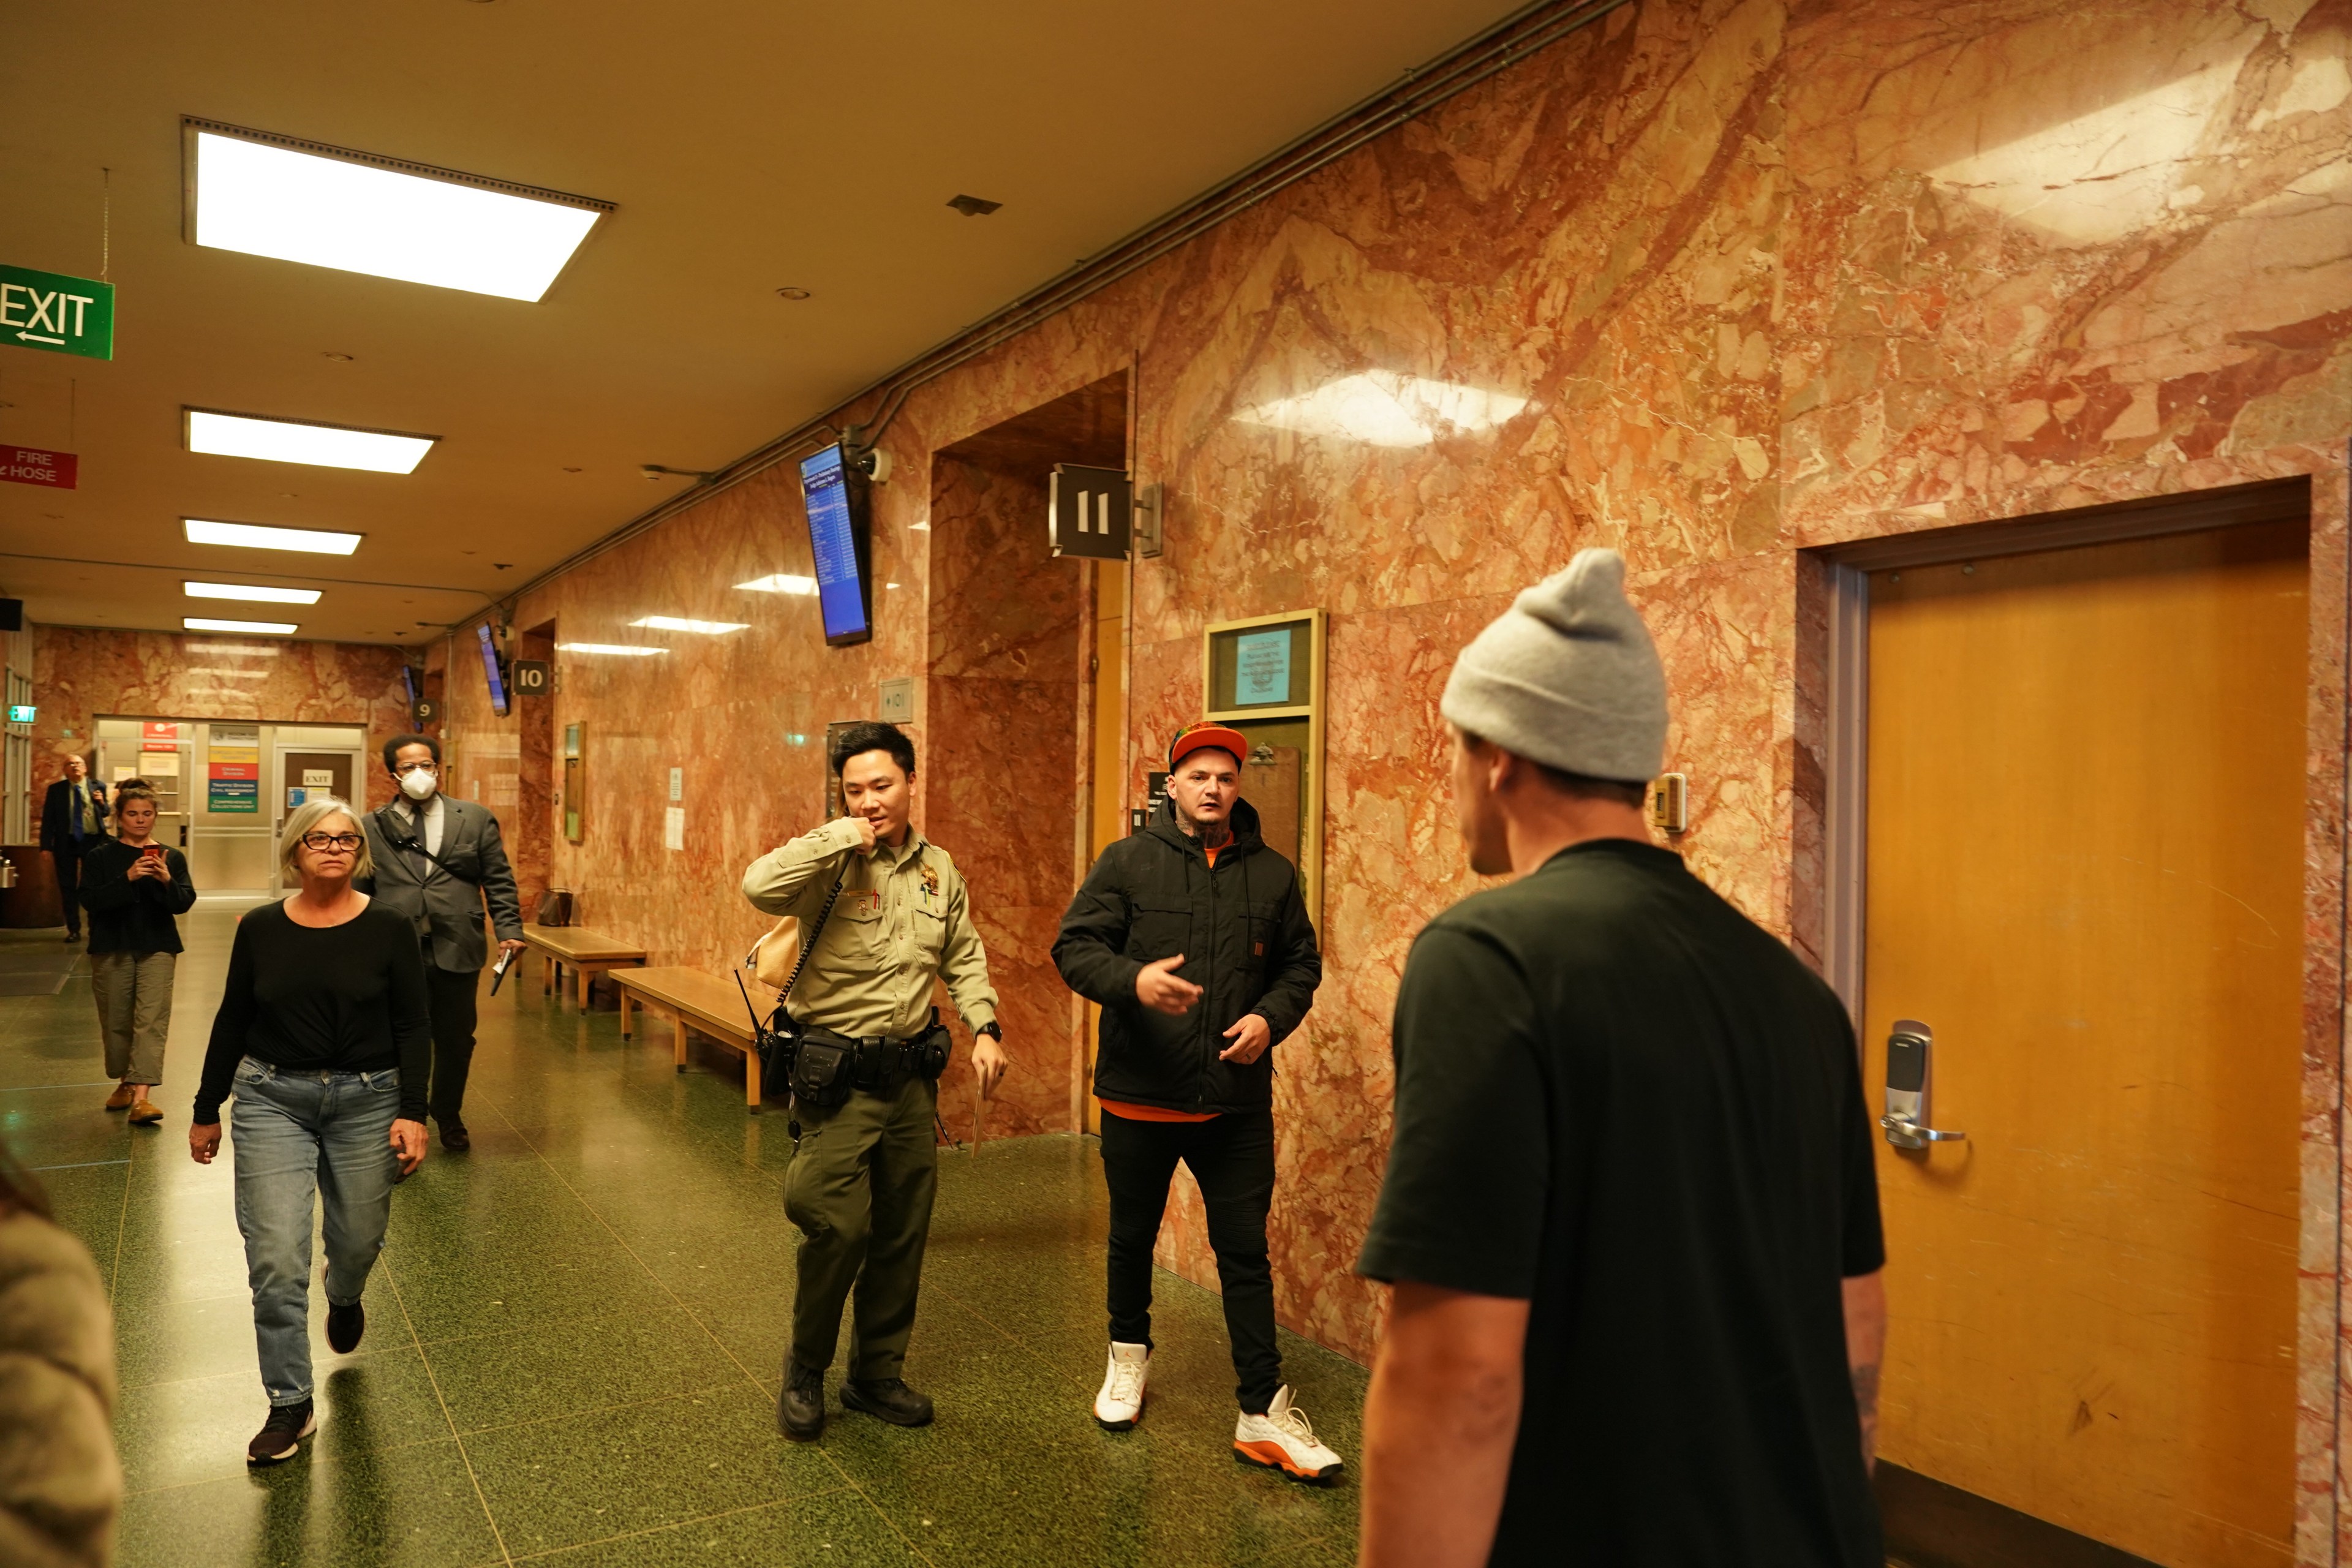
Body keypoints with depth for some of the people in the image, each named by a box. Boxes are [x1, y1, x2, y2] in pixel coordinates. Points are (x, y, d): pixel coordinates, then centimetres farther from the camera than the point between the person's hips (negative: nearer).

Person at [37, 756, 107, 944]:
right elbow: (48, 820, -2)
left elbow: (105, 813, 12)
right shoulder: (56, 790, -1)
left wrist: (102, 803, -12)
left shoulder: (98, 787, 1)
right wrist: (47, 846, -8)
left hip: (92, 840, 0)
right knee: (68, 887, 6)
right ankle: (73, 929, 14)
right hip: (66, 842, 0)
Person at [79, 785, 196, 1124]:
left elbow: (184, 903, -2)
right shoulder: (101, 856, 3)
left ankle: (141, 1096, -17)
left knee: (151, 1020, -11)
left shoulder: (171, 857, 5)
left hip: (157, 948, -1)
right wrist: (127, 878, -24)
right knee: (116, 1020, 10)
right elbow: (90, 900, -10)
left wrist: (167, 881, -22)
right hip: (111, 948, 1)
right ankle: (125, 1082, 29)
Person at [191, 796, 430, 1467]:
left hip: (366, 1101, 0)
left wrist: (413, 1112, -12)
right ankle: (290, 1406, 10)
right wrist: (207, 1111, 12)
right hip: (271, 1100, 1)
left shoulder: (389, 929, -6)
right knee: (276, 1260, -4)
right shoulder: (260, 929, 0)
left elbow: (413, 1028, -5)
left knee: (358, 1241, 12)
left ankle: (344, 1299, 49)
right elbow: (232, 1022, 8)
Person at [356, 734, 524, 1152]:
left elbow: (499, 882, 6)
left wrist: (509, 930, -4)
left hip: (457, 950, 1)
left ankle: (448, 1116, 33)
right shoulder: (373, 827, 7)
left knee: (456, 1040, 12)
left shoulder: (476, 819, 7)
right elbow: (359, 893, 8)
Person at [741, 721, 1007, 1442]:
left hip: (910, 1074, 6)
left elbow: (964, 958, 16)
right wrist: (842, 837, -26)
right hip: (838, 1075, -6)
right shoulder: (831, 865, -11)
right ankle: (805, 1369, 17)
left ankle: (877, 1373, 31)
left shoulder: (939, 870, 7)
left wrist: (985, 1028, 4)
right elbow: (760, 886, -32)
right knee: (839, 1227, -9)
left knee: (902, 1233, 13)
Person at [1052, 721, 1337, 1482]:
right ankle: (1129, 1355, 42)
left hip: (1238, 1103, 1)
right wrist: (1133, 980, -27)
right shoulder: (1128, 862, -3)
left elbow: (1301, 963, 10)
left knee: (1246, 1254, 5)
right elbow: (1075, 945, -8)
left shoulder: (1272, 874, 4)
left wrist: (1270, 1017, -9)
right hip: (1139, 1095, -1)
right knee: (1132, 1237, 18)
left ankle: (1264, 1411, 14)